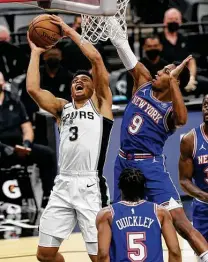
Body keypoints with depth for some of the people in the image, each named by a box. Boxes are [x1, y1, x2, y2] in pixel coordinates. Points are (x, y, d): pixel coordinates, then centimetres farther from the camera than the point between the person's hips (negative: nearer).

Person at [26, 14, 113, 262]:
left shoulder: (100, 103, 8)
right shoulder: (62, 108, 20)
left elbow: (95, 58, -4)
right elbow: (33, 89, 5)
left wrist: (70, 32, 5)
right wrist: (36, 52, 13)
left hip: (90, 186, -5)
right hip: (63, 185, 5)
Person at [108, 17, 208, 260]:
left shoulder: (171, 110, -11)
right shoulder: (143, 81, 5)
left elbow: (181, 119, -37)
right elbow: (122, 45, 2)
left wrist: (173, 80, -32)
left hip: (150, 166, -6)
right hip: (123, 162, 6)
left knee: (180, 222, -16)